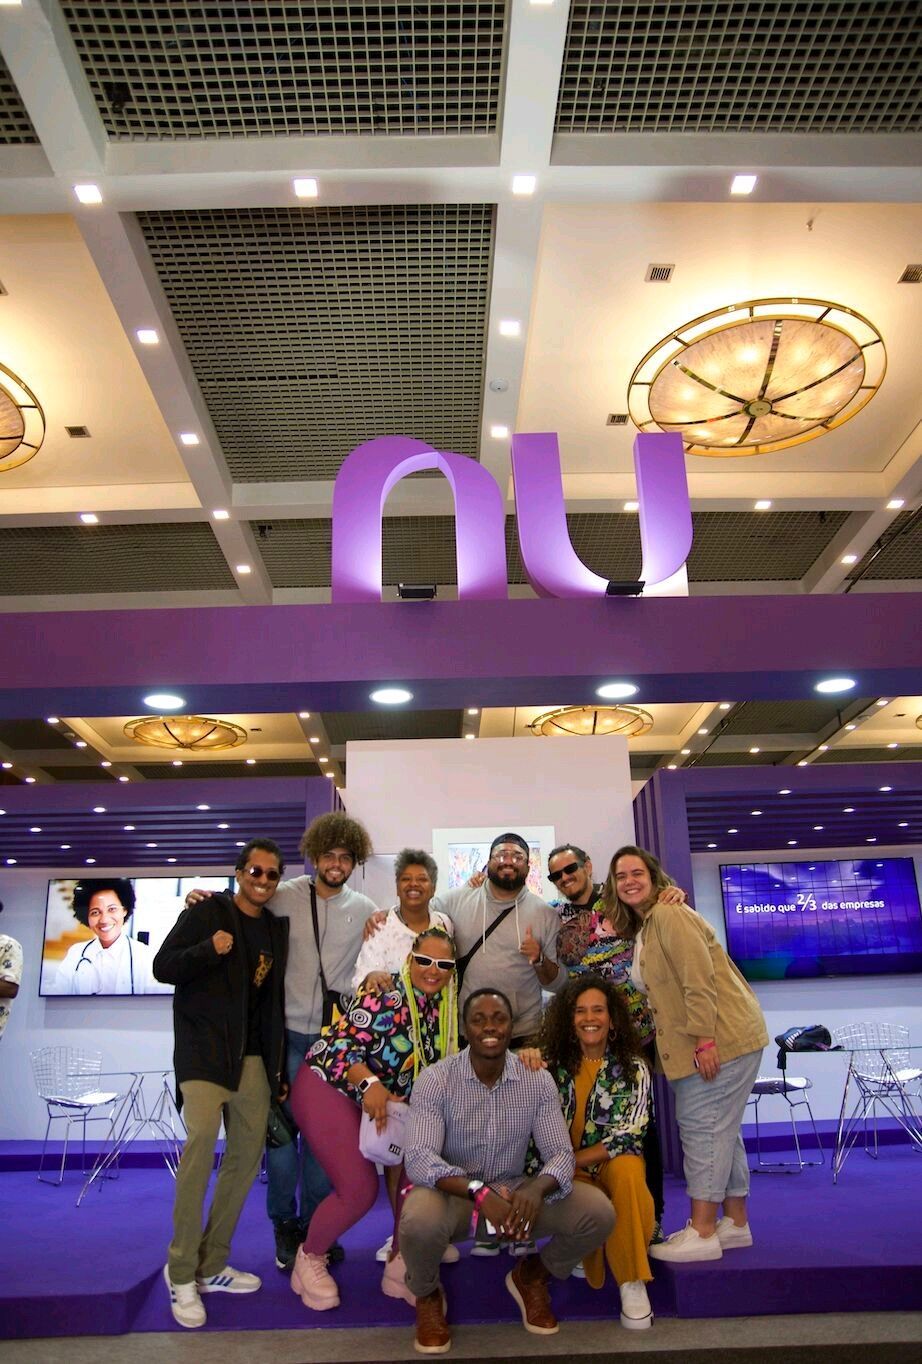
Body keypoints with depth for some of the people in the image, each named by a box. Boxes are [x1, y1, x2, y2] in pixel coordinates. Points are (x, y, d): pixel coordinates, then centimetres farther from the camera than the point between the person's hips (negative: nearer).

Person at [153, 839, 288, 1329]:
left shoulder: (277, 927, 12)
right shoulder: (206, 912, -4)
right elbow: (163, 966, -8)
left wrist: (277, 1062, 13)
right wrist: (209, 949, -25)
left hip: (253, 1057, 6)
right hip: (204, 1049, -6)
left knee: (247, 1152, 6)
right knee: (201, 1141, -21)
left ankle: (211, 1266, 21)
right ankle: (181, 1272, -7)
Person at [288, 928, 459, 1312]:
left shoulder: (443, 1005, 0)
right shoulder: (385, 995, -22)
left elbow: (435, 1068, 11)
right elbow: (342, 1045, -29)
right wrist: (370, 1084, -43)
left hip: (387, 1100, 7)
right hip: (330, 1087, -7)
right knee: (359, 1189, -14)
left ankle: (400, 1266, 11)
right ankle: (310, 1259, 14)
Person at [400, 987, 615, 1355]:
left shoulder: (537, 1080, -6)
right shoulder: (435, 1080, -15)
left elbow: (560, 1153, -9)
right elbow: (418, 1158, -25)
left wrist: (536, 1188, -33)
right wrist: (478, 1192, -40)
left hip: (515, 1192, 3)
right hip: (452, 1194, -3)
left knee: (598, 1212, -17)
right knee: (420, 1221, -37)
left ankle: (530, 1276, 14)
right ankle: (427, 1294, 2)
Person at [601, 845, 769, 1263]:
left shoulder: (669, 915, -15)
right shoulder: (643, 927, 17)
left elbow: (699, 980, -22)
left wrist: (704, 1040, -23)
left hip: (719, 1039, -10)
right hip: (699, 1043, 10)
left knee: (702, 1128, -6)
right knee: (721, 1131, 16)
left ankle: (702, 1232, 2)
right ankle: (735, 1223, 26)